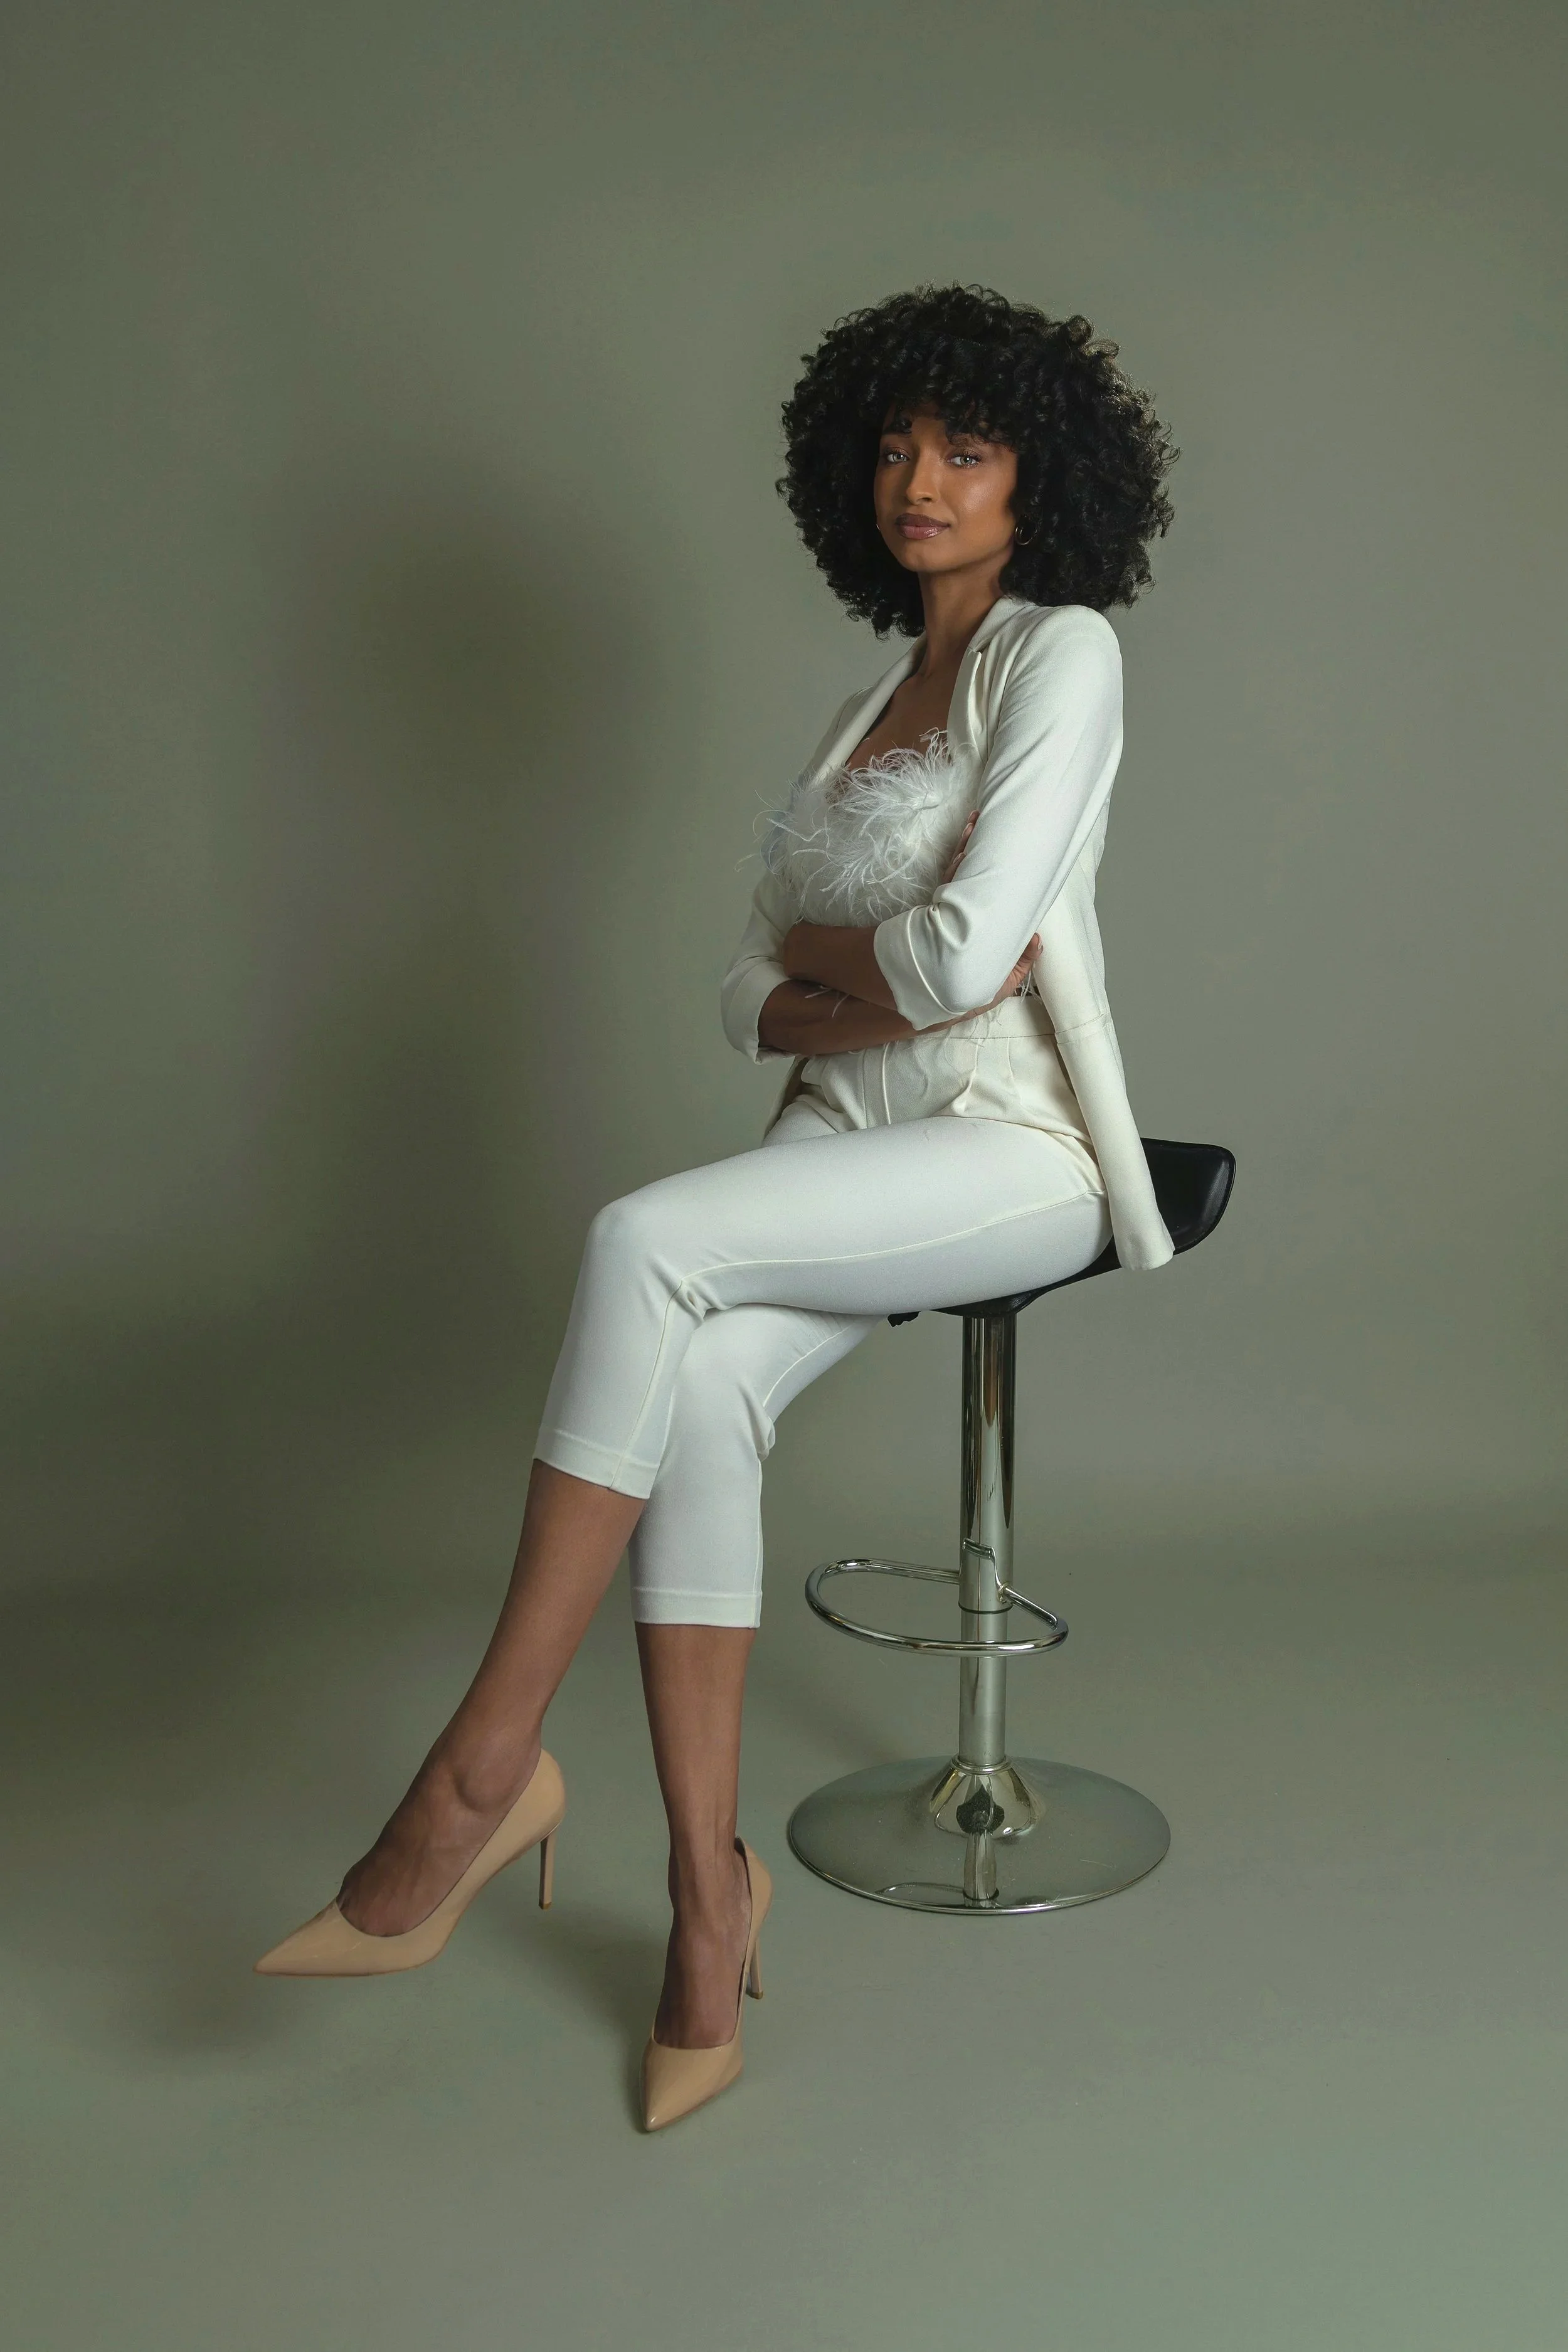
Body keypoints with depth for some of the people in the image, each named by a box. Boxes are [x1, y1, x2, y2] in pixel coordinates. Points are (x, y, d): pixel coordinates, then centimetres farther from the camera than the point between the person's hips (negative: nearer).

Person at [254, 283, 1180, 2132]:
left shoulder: (1062, 651, -5)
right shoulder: (870, 706, 19)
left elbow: (964, 953, -20)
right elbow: (756, 997, 13)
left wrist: (818, 950, 0)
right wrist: (887, 992, -8)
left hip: (1009, 1152, -6)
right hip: (849, 1151, 6)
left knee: (645, 1245, -30)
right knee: (701, 1384, -26)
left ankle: (486, 1768, -23)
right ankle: (705, 1883, -18)